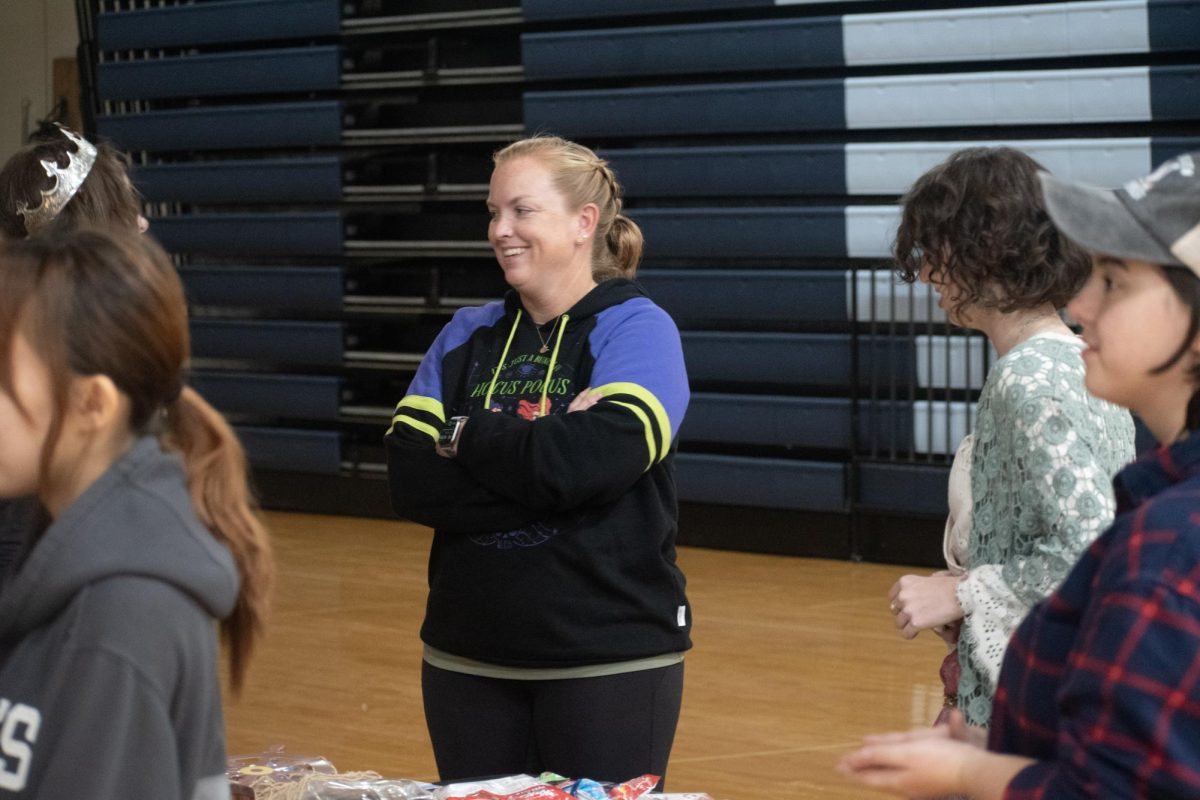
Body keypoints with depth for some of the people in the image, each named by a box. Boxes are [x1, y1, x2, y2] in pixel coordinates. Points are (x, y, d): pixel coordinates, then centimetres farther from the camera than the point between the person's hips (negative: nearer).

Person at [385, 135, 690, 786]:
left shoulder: (638, 330, -4)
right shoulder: (467, 336, 9)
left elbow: (588, 461, -22)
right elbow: (410, 481, -5)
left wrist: (465, 435, -8)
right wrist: (531, 452, -16)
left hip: (609, 661, -4)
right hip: (467, 659, 4)